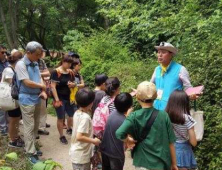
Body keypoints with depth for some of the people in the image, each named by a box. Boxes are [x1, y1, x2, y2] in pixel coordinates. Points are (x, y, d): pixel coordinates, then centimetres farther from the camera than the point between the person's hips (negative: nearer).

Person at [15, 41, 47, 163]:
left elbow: (40, 78, 11)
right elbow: (27, 82, -21)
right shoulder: (21, 64, -16)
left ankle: (31, 148, 29)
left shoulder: (35, 64, 8)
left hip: (37, 99, 8)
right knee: (29, 127, -1)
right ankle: (31, 153, 8)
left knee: (35, 125, 15)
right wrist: (42, 86, -7)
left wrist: (43, 92, -7)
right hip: (27, 100, -8)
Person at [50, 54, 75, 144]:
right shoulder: (56, 72, -14)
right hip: (60, 98, -6)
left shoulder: (70, 72, 5)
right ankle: (61, 136, 19)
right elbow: (53, 87, -17)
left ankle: (69, 129, 42)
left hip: (69, 97, 6)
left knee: (72, 115, 15)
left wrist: (73, 84, -9)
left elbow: (73, 84, 16)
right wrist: (57, 100, -20)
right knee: (60, 118, 4)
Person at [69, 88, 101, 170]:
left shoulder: (77, 113, 0)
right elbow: (79, 137, -29)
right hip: (81, 155, -9)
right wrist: (93, 141, -18)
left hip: (76, 152, 9)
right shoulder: (85, 117, -26)